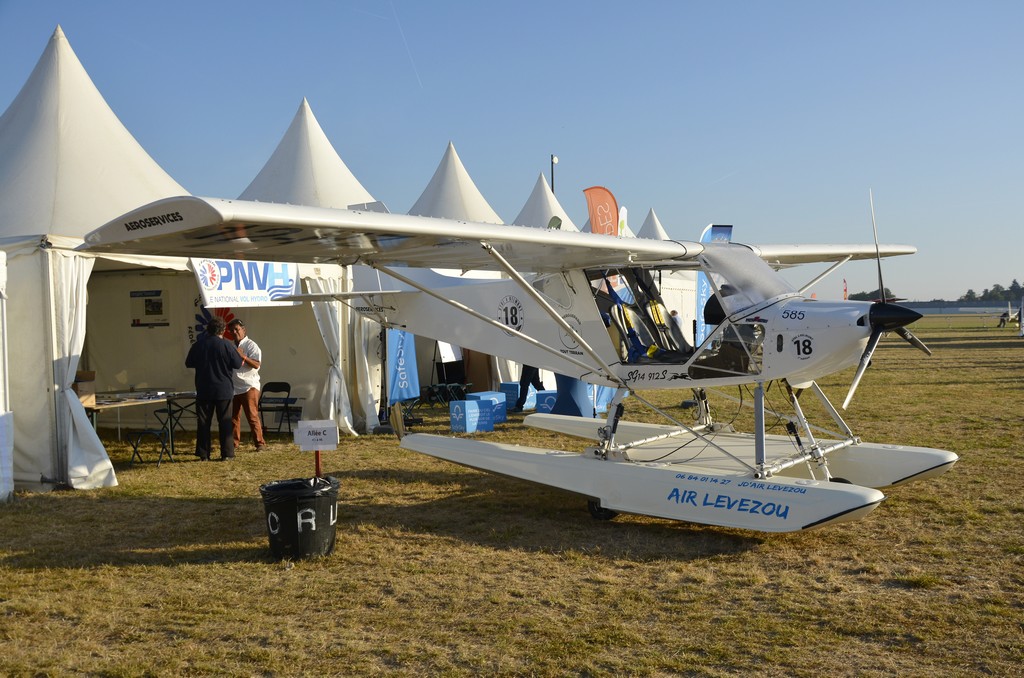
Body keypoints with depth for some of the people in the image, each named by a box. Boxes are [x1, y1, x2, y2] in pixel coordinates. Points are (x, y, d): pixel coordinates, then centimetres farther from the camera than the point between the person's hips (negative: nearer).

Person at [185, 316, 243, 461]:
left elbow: (188, 363, 11)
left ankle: (203, 454, 8)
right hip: (223, 390, -2)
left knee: (203, 422, 8)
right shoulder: (227, 345, -11)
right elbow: (238, 364, -7)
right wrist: (237, 352, 12)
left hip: (203, 390, 2)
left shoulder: (197, 345, 0)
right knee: (225, 422, 4)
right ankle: (227, 453, 4)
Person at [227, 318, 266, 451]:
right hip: (233, 387, 7)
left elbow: (256, 364, -15)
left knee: (252, 416, -8)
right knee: (233, 416, 10)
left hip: (249, 386, -7)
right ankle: (234, 443, 18)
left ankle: (260, 443, -3)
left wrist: (242, 356, -24)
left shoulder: (251, 345, -4)